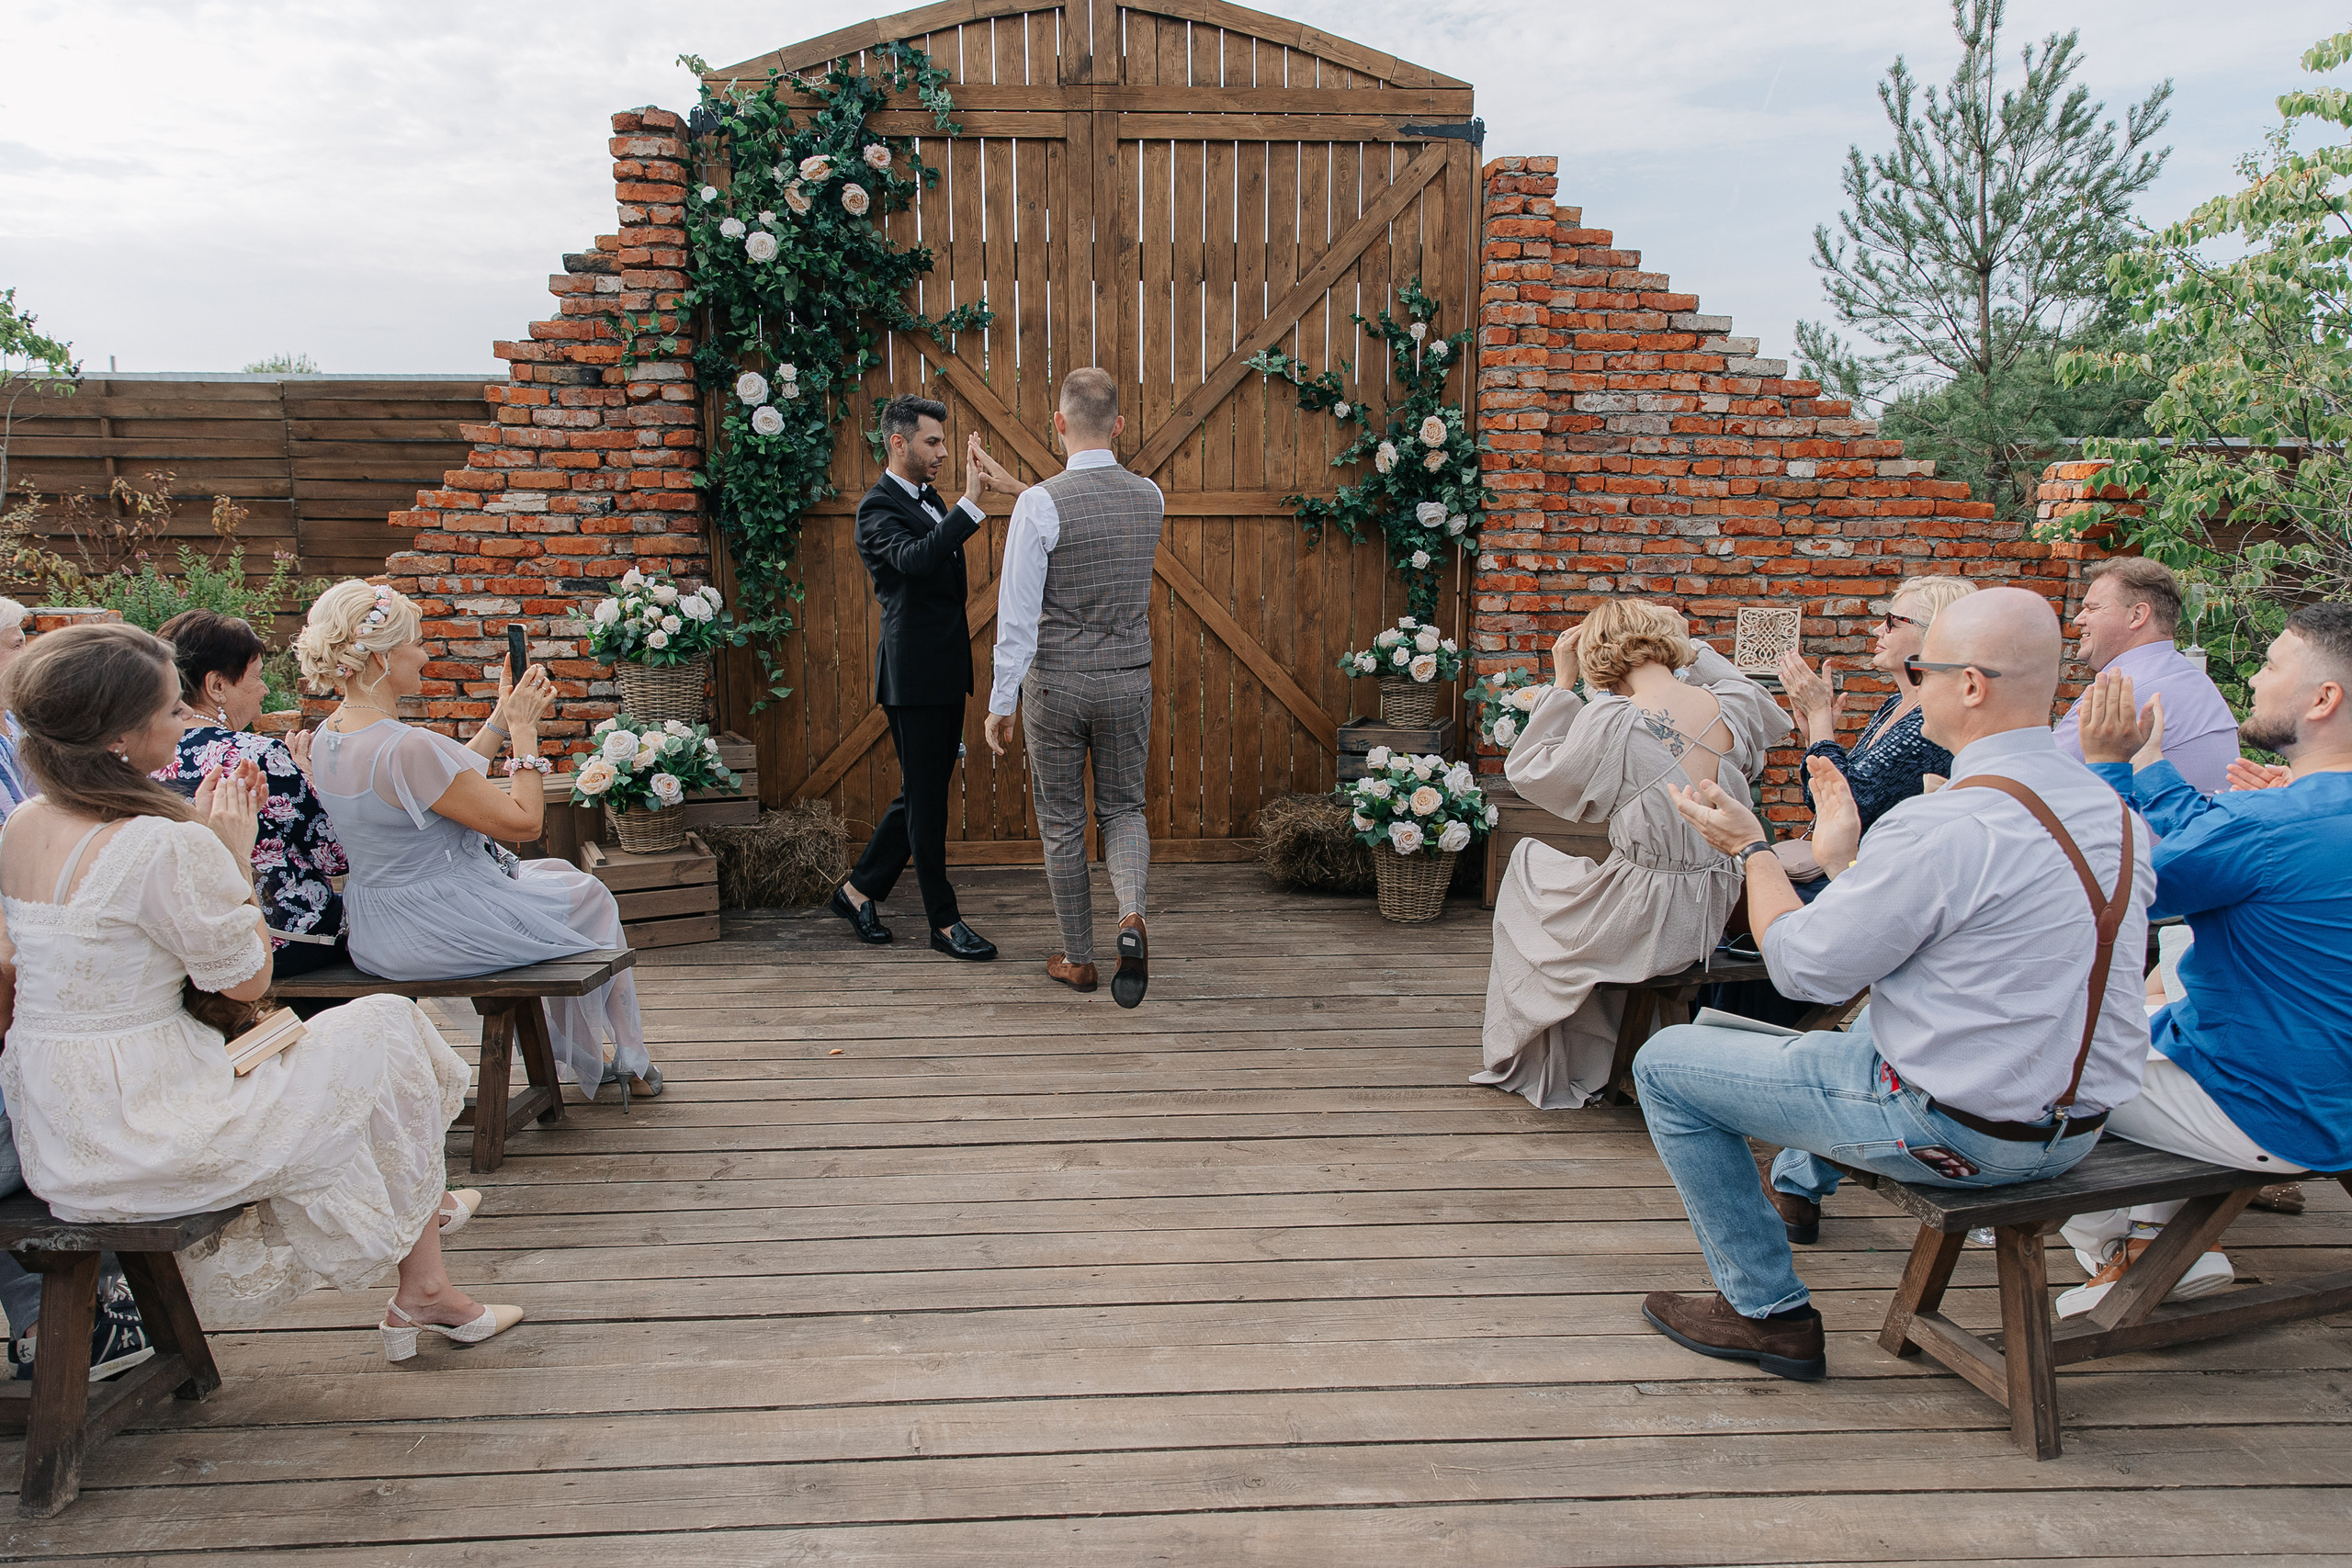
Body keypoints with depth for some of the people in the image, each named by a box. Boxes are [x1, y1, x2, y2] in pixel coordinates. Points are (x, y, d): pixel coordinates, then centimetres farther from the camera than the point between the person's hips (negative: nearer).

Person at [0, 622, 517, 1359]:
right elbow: (247, 979, -12)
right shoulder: (165, 847, -24)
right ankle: (422, 1291, 16)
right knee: (388, 1033, 3)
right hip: (135, 1139, -9)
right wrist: (237, 856, -5)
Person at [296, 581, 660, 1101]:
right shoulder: (405, 748, -30)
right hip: (442, 931, -9)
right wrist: (524, 730, -12)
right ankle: (627, 1063, 36)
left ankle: (587, 1060, 40)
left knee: (555, 874, 30)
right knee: (591, 898, 18)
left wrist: (501, 722, 9)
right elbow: (524, 822, -23)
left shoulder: (327, 738, 0)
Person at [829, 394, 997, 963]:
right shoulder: (878, 508, -12)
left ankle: (859, 890, 27)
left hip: (945, 673, 9)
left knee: (924, 794, 14)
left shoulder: (931, 500, 16)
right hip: (914, 675, -9)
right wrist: (971, 504, -38)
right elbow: (915, 558, -33)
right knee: (926, 799, -1)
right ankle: (944, 921, 8)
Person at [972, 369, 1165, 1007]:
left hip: (1054, 684, -3)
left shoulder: (1040, 505, -15)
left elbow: (1018, 616, -15)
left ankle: (1078, 959, 21)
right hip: (1127, 681, 3)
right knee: (1123, 808, 17)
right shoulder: (1149, 496, -1)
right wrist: (1016, 486, 18)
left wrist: (1000, 703, -7)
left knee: (1061, 822, 11)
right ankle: (1131, 915, -10)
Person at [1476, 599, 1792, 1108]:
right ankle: (1585, 1063, 42)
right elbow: (1769, 712, 22)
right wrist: (1695, 652, 19)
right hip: (1712, 915, 6)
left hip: (1647, 921, -6)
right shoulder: (1732, 707, -6)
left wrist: (1561, 685, -2)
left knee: (1527, 860, 22)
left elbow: (1529, 771, -5)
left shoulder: (1610, 723, -22)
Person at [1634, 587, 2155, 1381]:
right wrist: (1846, 862, 15)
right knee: (1872, 1013, 38)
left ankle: (1766, 1309, 10)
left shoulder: (1939, 828, -26)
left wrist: (1751, 847, -1)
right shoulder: (2115, 809, 2)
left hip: (1955, 1132, -9)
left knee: (1666, 1063, 1)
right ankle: (1798, 1188, 56)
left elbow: (1803, 967, -15)